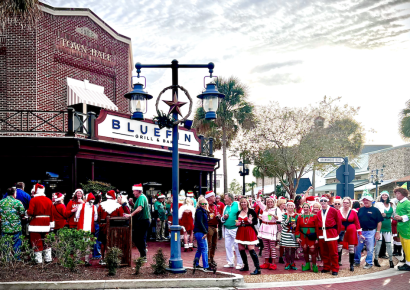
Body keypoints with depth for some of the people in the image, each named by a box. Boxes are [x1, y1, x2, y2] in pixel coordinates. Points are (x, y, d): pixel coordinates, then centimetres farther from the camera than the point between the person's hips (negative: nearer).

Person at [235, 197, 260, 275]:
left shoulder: (251, 211, -6)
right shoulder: (238, 212, 11)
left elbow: (256, 221, -6)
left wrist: (251, 222, -25)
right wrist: (237, 224, -2)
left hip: (249, 231, -7)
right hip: (241, 232, 7)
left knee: (251, 250, -13)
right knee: (241, 249, 9)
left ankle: (258, 269, -14)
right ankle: (246, 266, 26)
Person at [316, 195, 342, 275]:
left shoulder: (333, 211, -2)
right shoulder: (319, 213, 13)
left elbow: (339, 222, -1)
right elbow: (317, 225, 12)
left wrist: (337, 232, -1)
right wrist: (318, 234, 3)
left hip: (331, 235, -5)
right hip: (322, 235, 5)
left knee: (333, 253, -1)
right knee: (324, 253, 10)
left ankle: (335, 269, 7)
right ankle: (326, 267, 22)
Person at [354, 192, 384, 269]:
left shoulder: (375, 210, -4)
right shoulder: (361, 210, 9)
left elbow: (379, 222, -4)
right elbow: (357, 220, 15)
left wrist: (378, 232, -9)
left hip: (370, 232, -4)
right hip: (360, 231, 4)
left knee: (370, 249, 4)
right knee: (357, 248, 9)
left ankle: (369, 263, 16)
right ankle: (356, 262, 22)